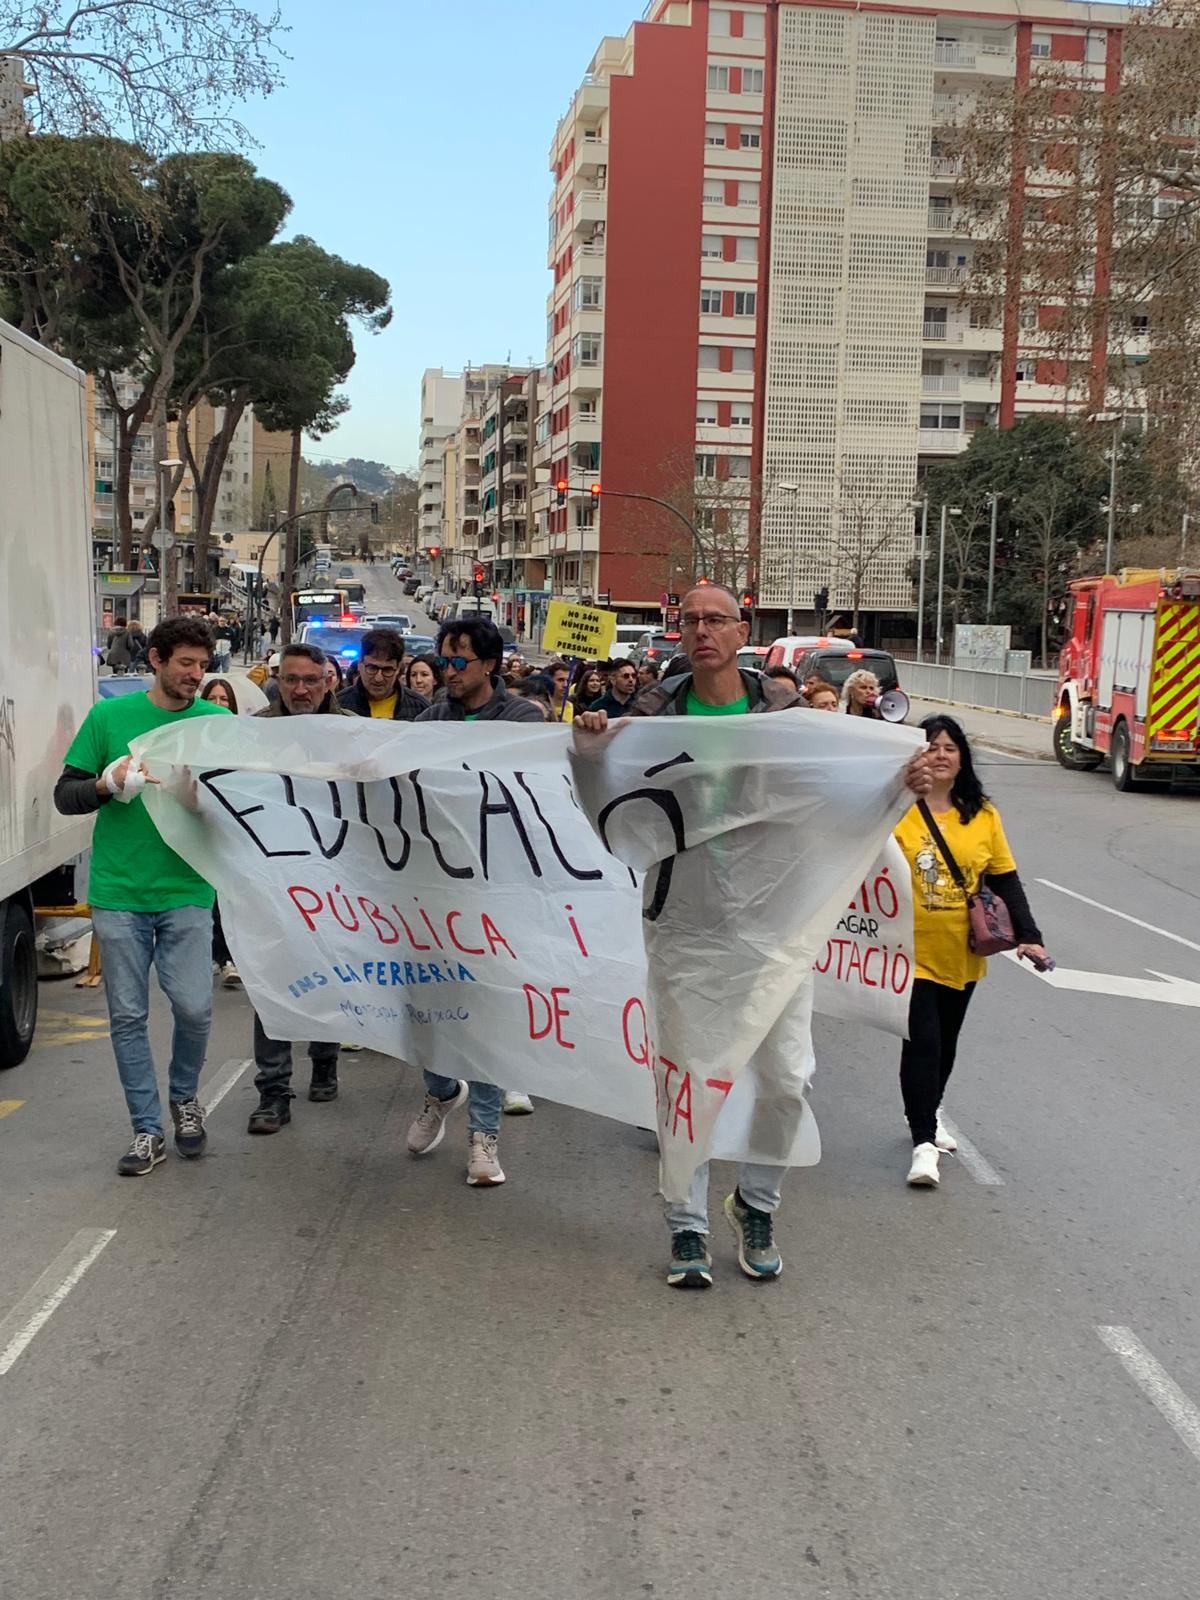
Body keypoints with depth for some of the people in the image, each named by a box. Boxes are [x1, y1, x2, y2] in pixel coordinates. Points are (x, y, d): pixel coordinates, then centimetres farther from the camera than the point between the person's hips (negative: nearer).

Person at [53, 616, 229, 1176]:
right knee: (127, 1015, 5)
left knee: (194, 1007, -6)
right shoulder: (110, 716, 3)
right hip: (118, 893, 1)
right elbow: (65, 795, 6)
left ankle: (184, 1097, 24)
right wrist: (107, 783, -14)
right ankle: (148, 1130, 18)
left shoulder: (218, 721, 3)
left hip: (186, 893, 0)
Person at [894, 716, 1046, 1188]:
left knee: (945, 1042, 18)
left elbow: (1005, 880, 5)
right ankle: (923, 1141, 0)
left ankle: (928, 1113, 40)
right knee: (922, 1042, -8)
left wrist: (1027, 934, -2)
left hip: (962, 953, 4)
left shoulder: (983, 815, 2)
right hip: (912, 950, -4)